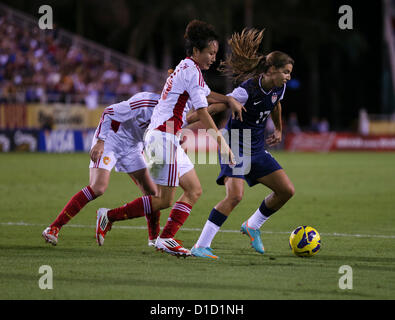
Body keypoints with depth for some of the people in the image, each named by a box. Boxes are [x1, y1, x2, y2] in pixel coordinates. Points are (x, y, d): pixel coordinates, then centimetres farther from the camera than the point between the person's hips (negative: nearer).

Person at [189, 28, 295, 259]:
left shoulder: (279, 87, -2)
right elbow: (214, 108, -23)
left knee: (287, 190, 3)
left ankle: (252, 226, 24)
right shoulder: (247, 90, -25)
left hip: (257, 149, 8)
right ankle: (201, 246, -20)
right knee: (235, 196, -25)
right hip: (235, 146, -8)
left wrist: (278, 130, 33)